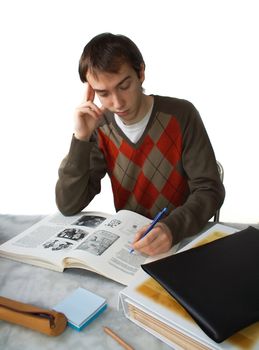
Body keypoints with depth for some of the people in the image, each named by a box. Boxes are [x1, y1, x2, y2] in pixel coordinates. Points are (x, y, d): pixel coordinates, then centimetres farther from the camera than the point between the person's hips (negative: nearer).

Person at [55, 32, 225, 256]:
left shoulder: (181, 115, -12)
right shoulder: (100, 129, -4)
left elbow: (209, 190, -13)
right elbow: (68, 207, -9)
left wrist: (172, 228, -30)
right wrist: (81, 138, -18)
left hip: (182, 237, -1)